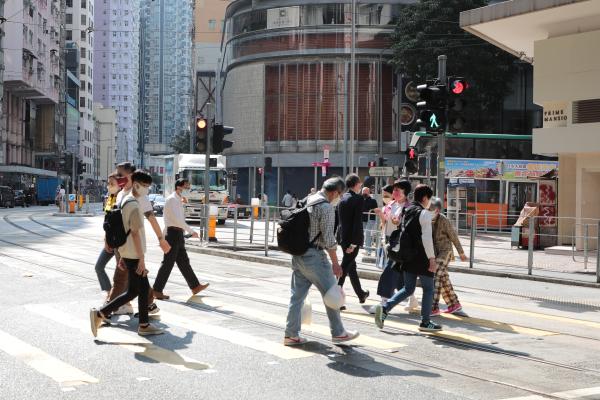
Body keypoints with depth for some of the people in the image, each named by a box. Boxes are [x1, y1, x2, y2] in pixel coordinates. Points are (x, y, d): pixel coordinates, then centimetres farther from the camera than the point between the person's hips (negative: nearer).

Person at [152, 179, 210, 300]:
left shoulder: (178, 201, 16)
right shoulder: (172, 200, -14)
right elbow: (177, 219, -23)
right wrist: (191, 231, -21)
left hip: (178, 234, 10)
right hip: (173, 233, -10)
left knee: (184, 261, 14)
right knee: (168, 263, -6)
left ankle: (195, 286, 22)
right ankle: (156, 290, 0)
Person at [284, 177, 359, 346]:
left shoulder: (306, 200, 11)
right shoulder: (326, 207, -15)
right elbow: (328, 238, -16)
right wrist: (335, 263, -9)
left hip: (297, 254, 8)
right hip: (313, 256, -8)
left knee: (297, 294, 10)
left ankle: (291, 334, 12)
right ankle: (338, 333, 13)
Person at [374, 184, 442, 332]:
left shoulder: (406, 211, 12)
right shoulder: (424, 213, -13)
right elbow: (426, 238, -19)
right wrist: (432, 259, -17)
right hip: (422, 258, -7)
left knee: (408, 289, 15)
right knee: (428, 289, 8)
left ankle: (385, 308, -4)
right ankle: (425, 322, 13)